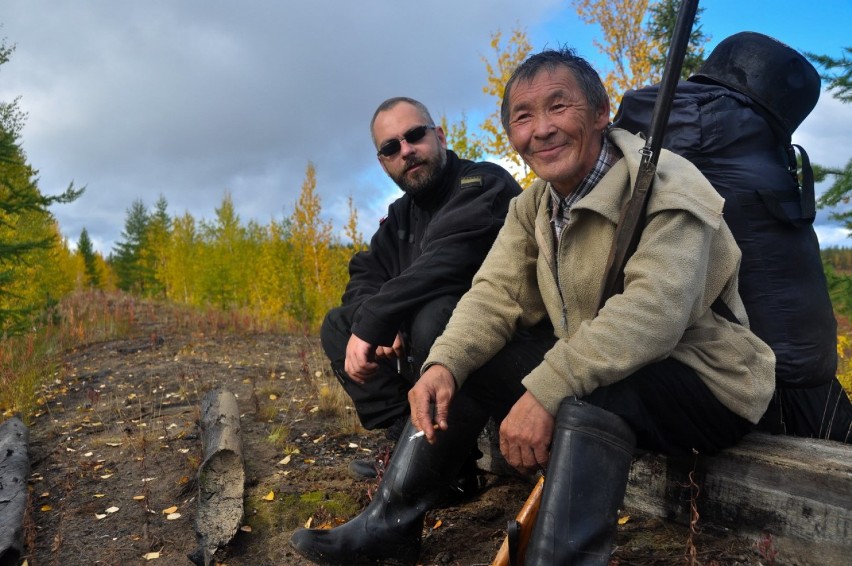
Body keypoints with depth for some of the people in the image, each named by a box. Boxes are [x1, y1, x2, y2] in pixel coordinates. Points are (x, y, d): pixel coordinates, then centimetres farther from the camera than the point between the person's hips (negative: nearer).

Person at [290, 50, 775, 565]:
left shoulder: (664, 185, -19)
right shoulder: (533, 206, 4)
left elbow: (656, 308, -33)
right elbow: (497, 293, -3)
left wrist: (547, 388, -42)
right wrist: (444, 363, -22)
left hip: (709, 384, -7)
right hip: (588, 374, 7)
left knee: (587, 391, -37)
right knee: (464, 365, 0)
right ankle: (388, 523, 9)